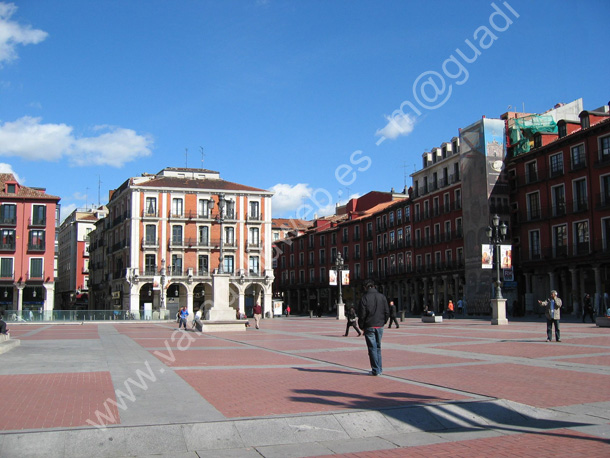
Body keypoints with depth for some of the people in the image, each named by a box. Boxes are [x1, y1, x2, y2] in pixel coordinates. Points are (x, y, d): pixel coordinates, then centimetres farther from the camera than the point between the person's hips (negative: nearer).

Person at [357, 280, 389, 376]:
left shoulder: (364, 298, -8)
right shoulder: (382, 297, 4)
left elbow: (362, 314, -8)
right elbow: (387, 312, 5)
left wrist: (362, 327, 2)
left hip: (369, 327, -4)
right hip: (380, 326, 4)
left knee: (372, 348, 1)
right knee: (378, 347, 15)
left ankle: (376, 370, 1)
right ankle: (379, 369, 17)